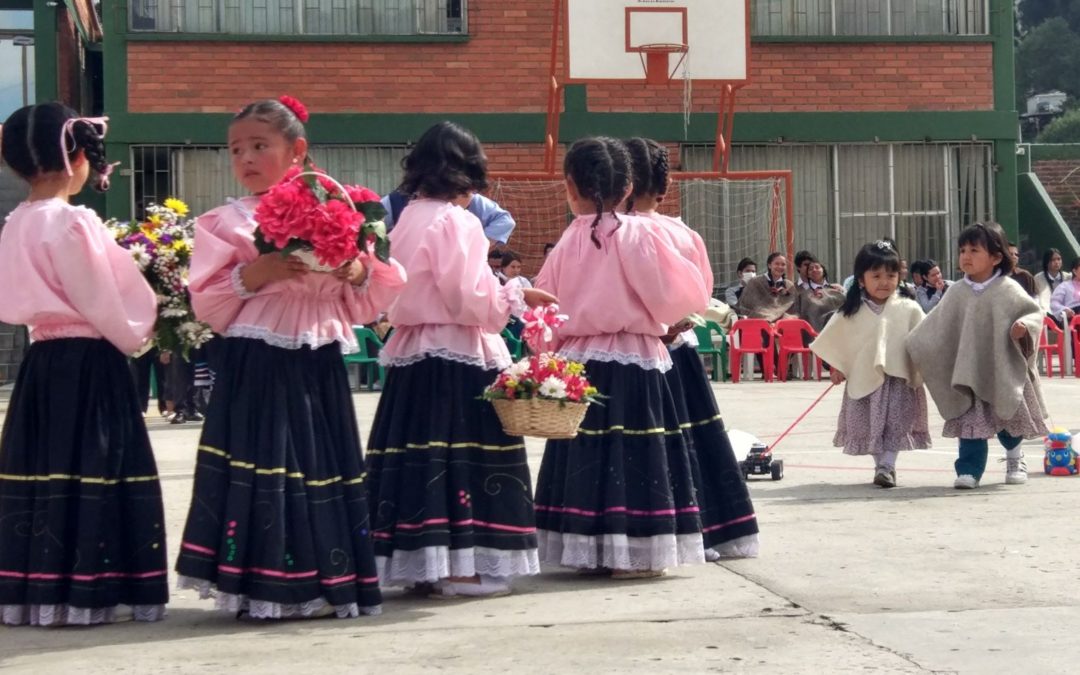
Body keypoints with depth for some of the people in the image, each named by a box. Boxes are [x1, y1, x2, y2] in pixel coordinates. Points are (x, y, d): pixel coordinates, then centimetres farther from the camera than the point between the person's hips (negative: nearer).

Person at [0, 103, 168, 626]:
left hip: (43, 361, 8)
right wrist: (136, 335, 3)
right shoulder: (72, 221, -15)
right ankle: (80, 593, -3)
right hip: (87, 365, -8)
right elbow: (99, 299, -13)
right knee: (85, 472, -4)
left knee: (43, 471, 9)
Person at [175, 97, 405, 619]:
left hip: (318, 368, 2)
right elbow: (207, 305, -2)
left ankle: (327, 583, 14)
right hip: (255, 369, -2)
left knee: (324, 464, 4)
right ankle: (263, 589, 0)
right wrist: (250, 277, -16)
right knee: (261, 468, -6)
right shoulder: (225, 224, 3)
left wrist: (360, 274, -10)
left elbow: (364, 305, 10)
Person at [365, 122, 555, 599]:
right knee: (460, 455, -3)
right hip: (457, 357, -8)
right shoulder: (457, 223, -12)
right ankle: (459, 566, -2)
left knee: (420, 456, 8)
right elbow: (472, 298, -16)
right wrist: (517, 295, 0)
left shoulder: (405, 221, 11)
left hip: (410, 352, 8)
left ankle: (420, 565, 12)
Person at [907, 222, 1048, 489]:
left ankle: (1015, 458, 35)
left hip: (1003, 370, -2)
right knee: (971, 421, -6)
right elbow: (937, 328, 9)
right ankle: (969, 470, -4)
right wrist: (912, 347, 6)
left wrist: (1024, 326, -26)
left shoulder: (1007, 290, -8)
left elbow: (1034, 312, -5)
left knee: (1008, 419, 12)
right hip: (969, 372, 2)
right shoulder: (957, 293, 2)